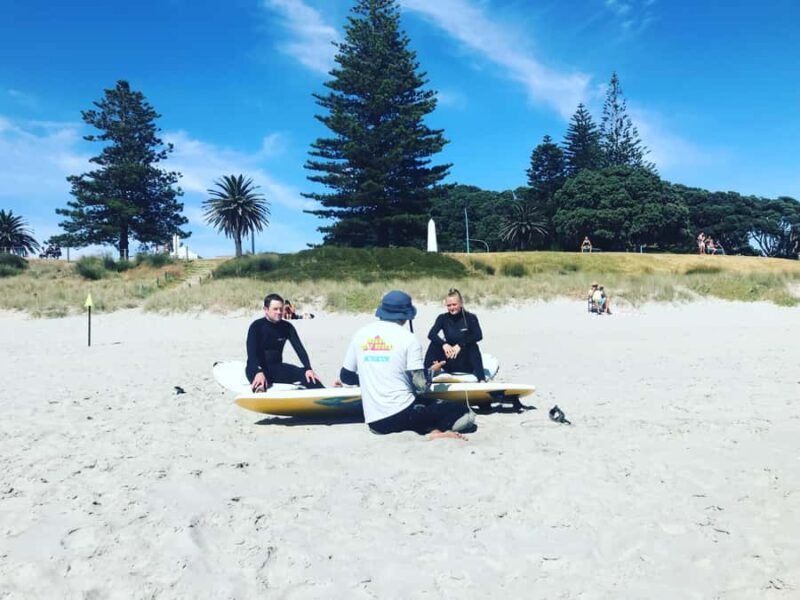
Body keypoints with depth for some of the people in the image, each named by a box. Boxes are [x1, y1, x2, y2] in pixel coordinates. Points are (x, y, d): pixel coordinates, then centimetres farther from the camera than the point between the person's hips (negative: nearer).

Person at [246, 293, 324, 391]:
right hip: (256, 368, -3)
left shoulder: (287, 327, 1)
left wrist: (308, 368, -21)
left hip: (276, 367, 3)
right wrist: (259, 372, -38)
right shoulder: (257, 326, -11)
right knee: (261, 383, -38)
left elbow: (299, 348, -5)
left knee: (306, 374, -20)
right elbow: (252, 352, -20)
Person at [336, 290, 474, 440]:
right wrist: (432, 371, 14)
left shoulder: (360, 335, 8)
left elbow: (345, 377, 15)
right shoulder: (408, 338, -5)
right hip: (403, 415, -5)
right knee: (463, 411, 7)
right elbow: (420, 385, -8)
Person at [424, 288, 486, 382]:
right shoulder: (443, 318, 0)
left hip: (466, 366, -2)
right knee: (435, 343, -18)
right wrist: (444, 344, -32)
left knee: (472, 345, -29)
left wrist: (460, 345, -30)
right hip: (450, 364, 2)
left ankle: (481, 379, -33)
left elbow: (478, 336, -21)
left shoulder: (470, 318, -6)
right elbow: (431, 334, -14)